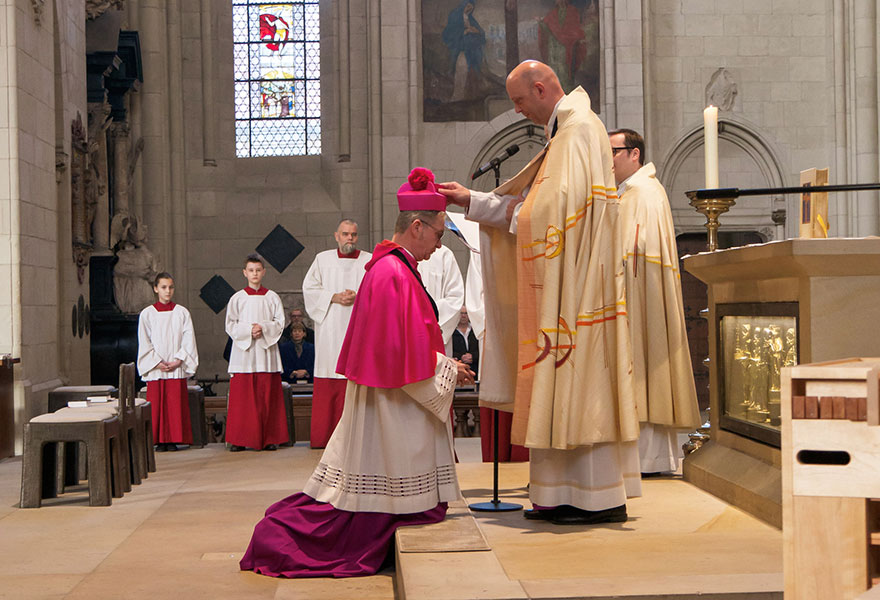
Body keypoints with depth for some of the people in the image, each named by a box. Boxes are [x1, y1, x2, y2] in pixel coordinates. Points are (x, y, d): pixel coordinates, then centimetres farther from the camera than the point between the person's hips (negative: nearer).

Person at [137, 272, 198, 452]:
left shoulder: (182, 313, 6)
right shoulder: (147, 314, 5)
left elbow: (188, 340, 3)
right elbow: (145, 343, 2)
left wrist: (178, 360, -9)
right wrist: (157, 362, -9)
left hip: (177, 368, 0)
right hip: (155, 369, 0)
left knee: (176, 403, -3)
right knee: (157, 404, -2)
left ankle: (173, 440, 4)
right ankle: (160, 441, 5)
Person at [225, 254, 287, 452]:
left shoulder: (272, 297, 9)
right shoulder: (237, 298, 7)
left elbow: (280, 323, 5)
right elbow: (230, 325, 4)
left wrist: (263, 327, -12)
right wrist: (248, 330, -12)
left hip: (266, 352, 1)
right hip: (243, 353, -1)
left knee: (268, 397, -1)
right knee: (242, 397, -3)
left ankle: (269, 438, 4)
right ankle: (239, 440, 0)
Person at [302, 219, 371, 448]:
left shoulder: (370, 261, 11)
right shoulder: (322, 259, 13)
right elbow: (309, 288, 6)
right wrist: (334, 297, -8)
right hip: (330, 330, 0)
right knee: (328, 386, -4)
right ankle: (324, 436, -1)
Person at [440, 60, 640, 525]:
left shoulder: (579, 130, -11)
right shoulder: (564, 132, 20)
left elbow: (562, 204, -23)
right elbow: (531, 203, 25)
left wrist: (518, 216, -6)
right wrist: (472, 201, 21)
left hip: (577, 285, -10)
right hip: (561, 287, 10)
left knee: (580, 385, -8)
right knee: (569, 389, 9)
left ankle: (602, 498, -3)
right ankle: (569, 494, 14)